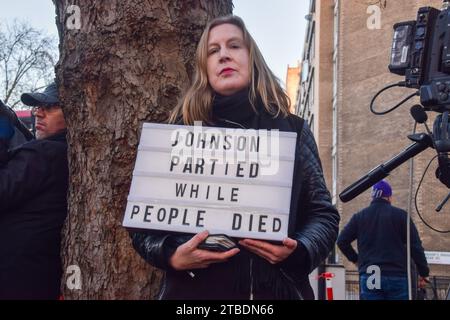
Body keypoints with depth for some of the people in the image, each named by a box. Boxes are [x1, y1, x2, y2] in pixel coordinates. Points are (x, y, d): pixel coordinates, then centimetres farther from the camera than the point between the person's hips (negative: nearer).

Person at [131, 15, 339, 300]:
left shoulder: (292, 131, 5)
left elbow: (323, 214, 5)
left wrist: (299, 251, -14)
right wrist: (172, 255, -16)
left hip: (277, 289, 1)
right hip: (195, 289, 0)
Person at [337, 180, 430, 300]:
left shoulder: (359, 217, 9)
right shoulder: (400, 215, 2)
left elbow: (342, 241, 8)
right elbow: (415, 246, -1)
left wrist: (355, 259, 21)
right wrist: (424, 273, 6)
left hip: (369, 277, 2)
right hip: (397, 277, -1)